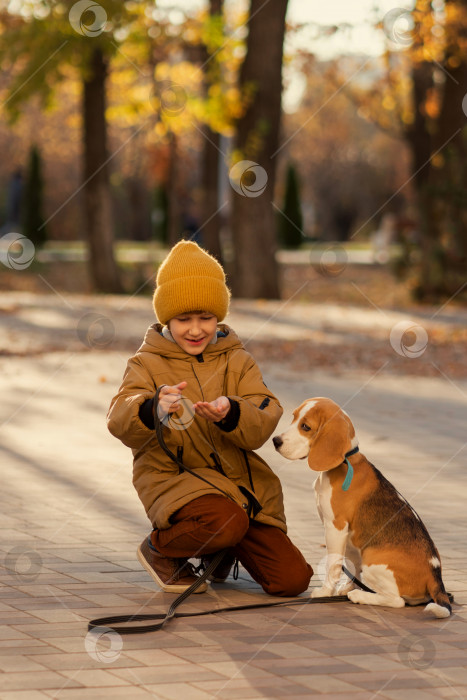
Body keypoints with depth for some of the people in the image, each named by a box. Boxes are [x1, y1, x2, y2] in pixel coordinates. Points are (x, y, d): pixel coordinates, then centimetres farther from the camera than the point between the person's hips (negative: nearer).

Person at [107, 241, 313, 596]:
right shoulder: (147, 363, -1)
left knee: (292, 579, -3)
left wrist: (230, 413, -30)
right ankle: (160, 548, -4)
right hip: (174, 476, -4)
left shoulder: (237, 361, 8)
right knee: (226, 522, -37)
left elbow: (264, 423, -7)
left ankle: (220, 551, 26)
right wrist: (153, 409, -40)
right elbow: (119, 421, -17)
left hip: (239, 479, 4)